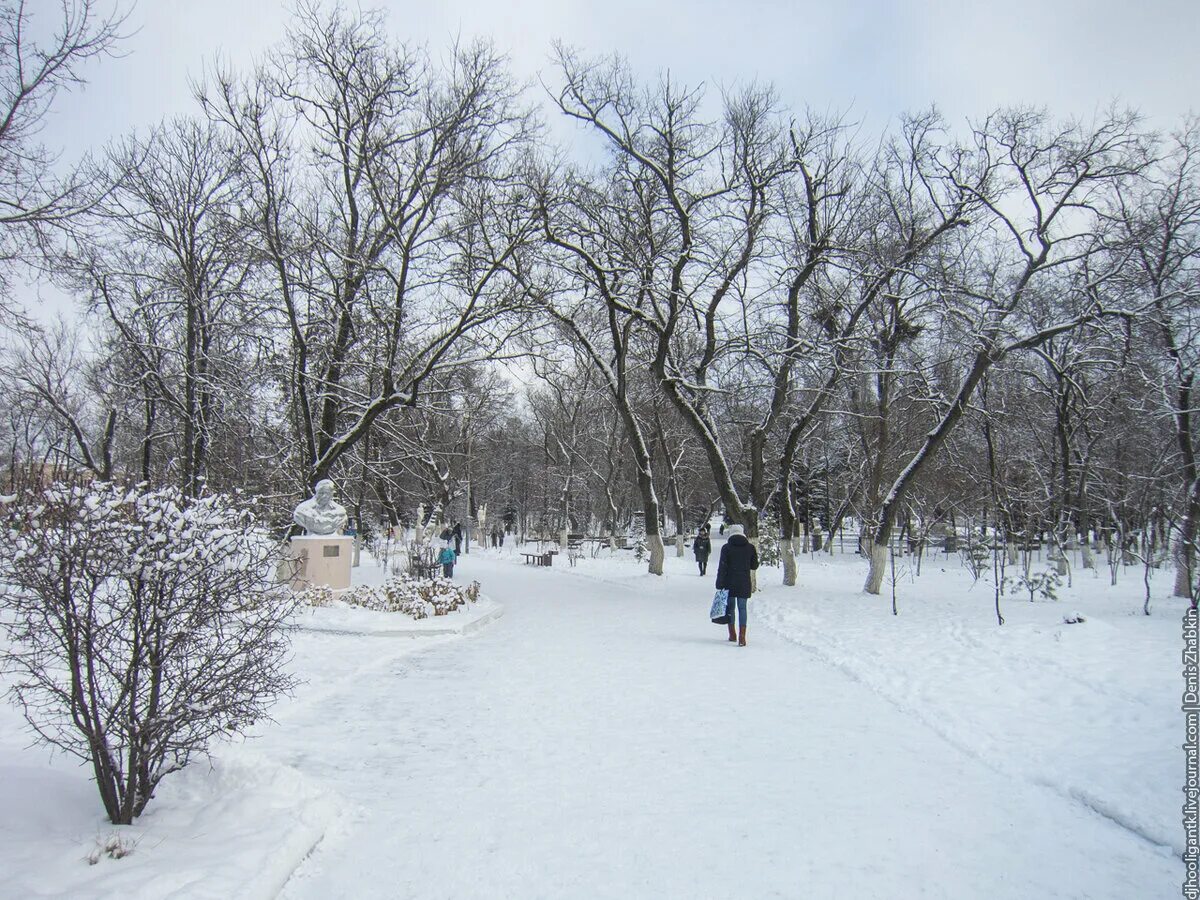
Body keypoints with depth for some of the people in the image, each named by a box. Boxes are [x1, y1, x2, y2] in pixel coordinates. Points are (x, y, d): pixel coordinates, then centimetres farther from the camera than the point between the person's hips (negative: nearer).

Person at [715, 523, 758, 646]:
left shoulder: (726, 547, -6)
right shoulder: (750, 547, 1)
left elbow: (722, 567, -8)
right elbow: (754, 566, 8)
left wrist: (719, 585, -5)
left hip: (729, 583, -1)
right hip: (744, 584, 1)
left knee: (730, 607, 13)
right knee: (742, 608, 3)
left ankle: (732, 634, 21)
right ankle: (742, 637, -8)